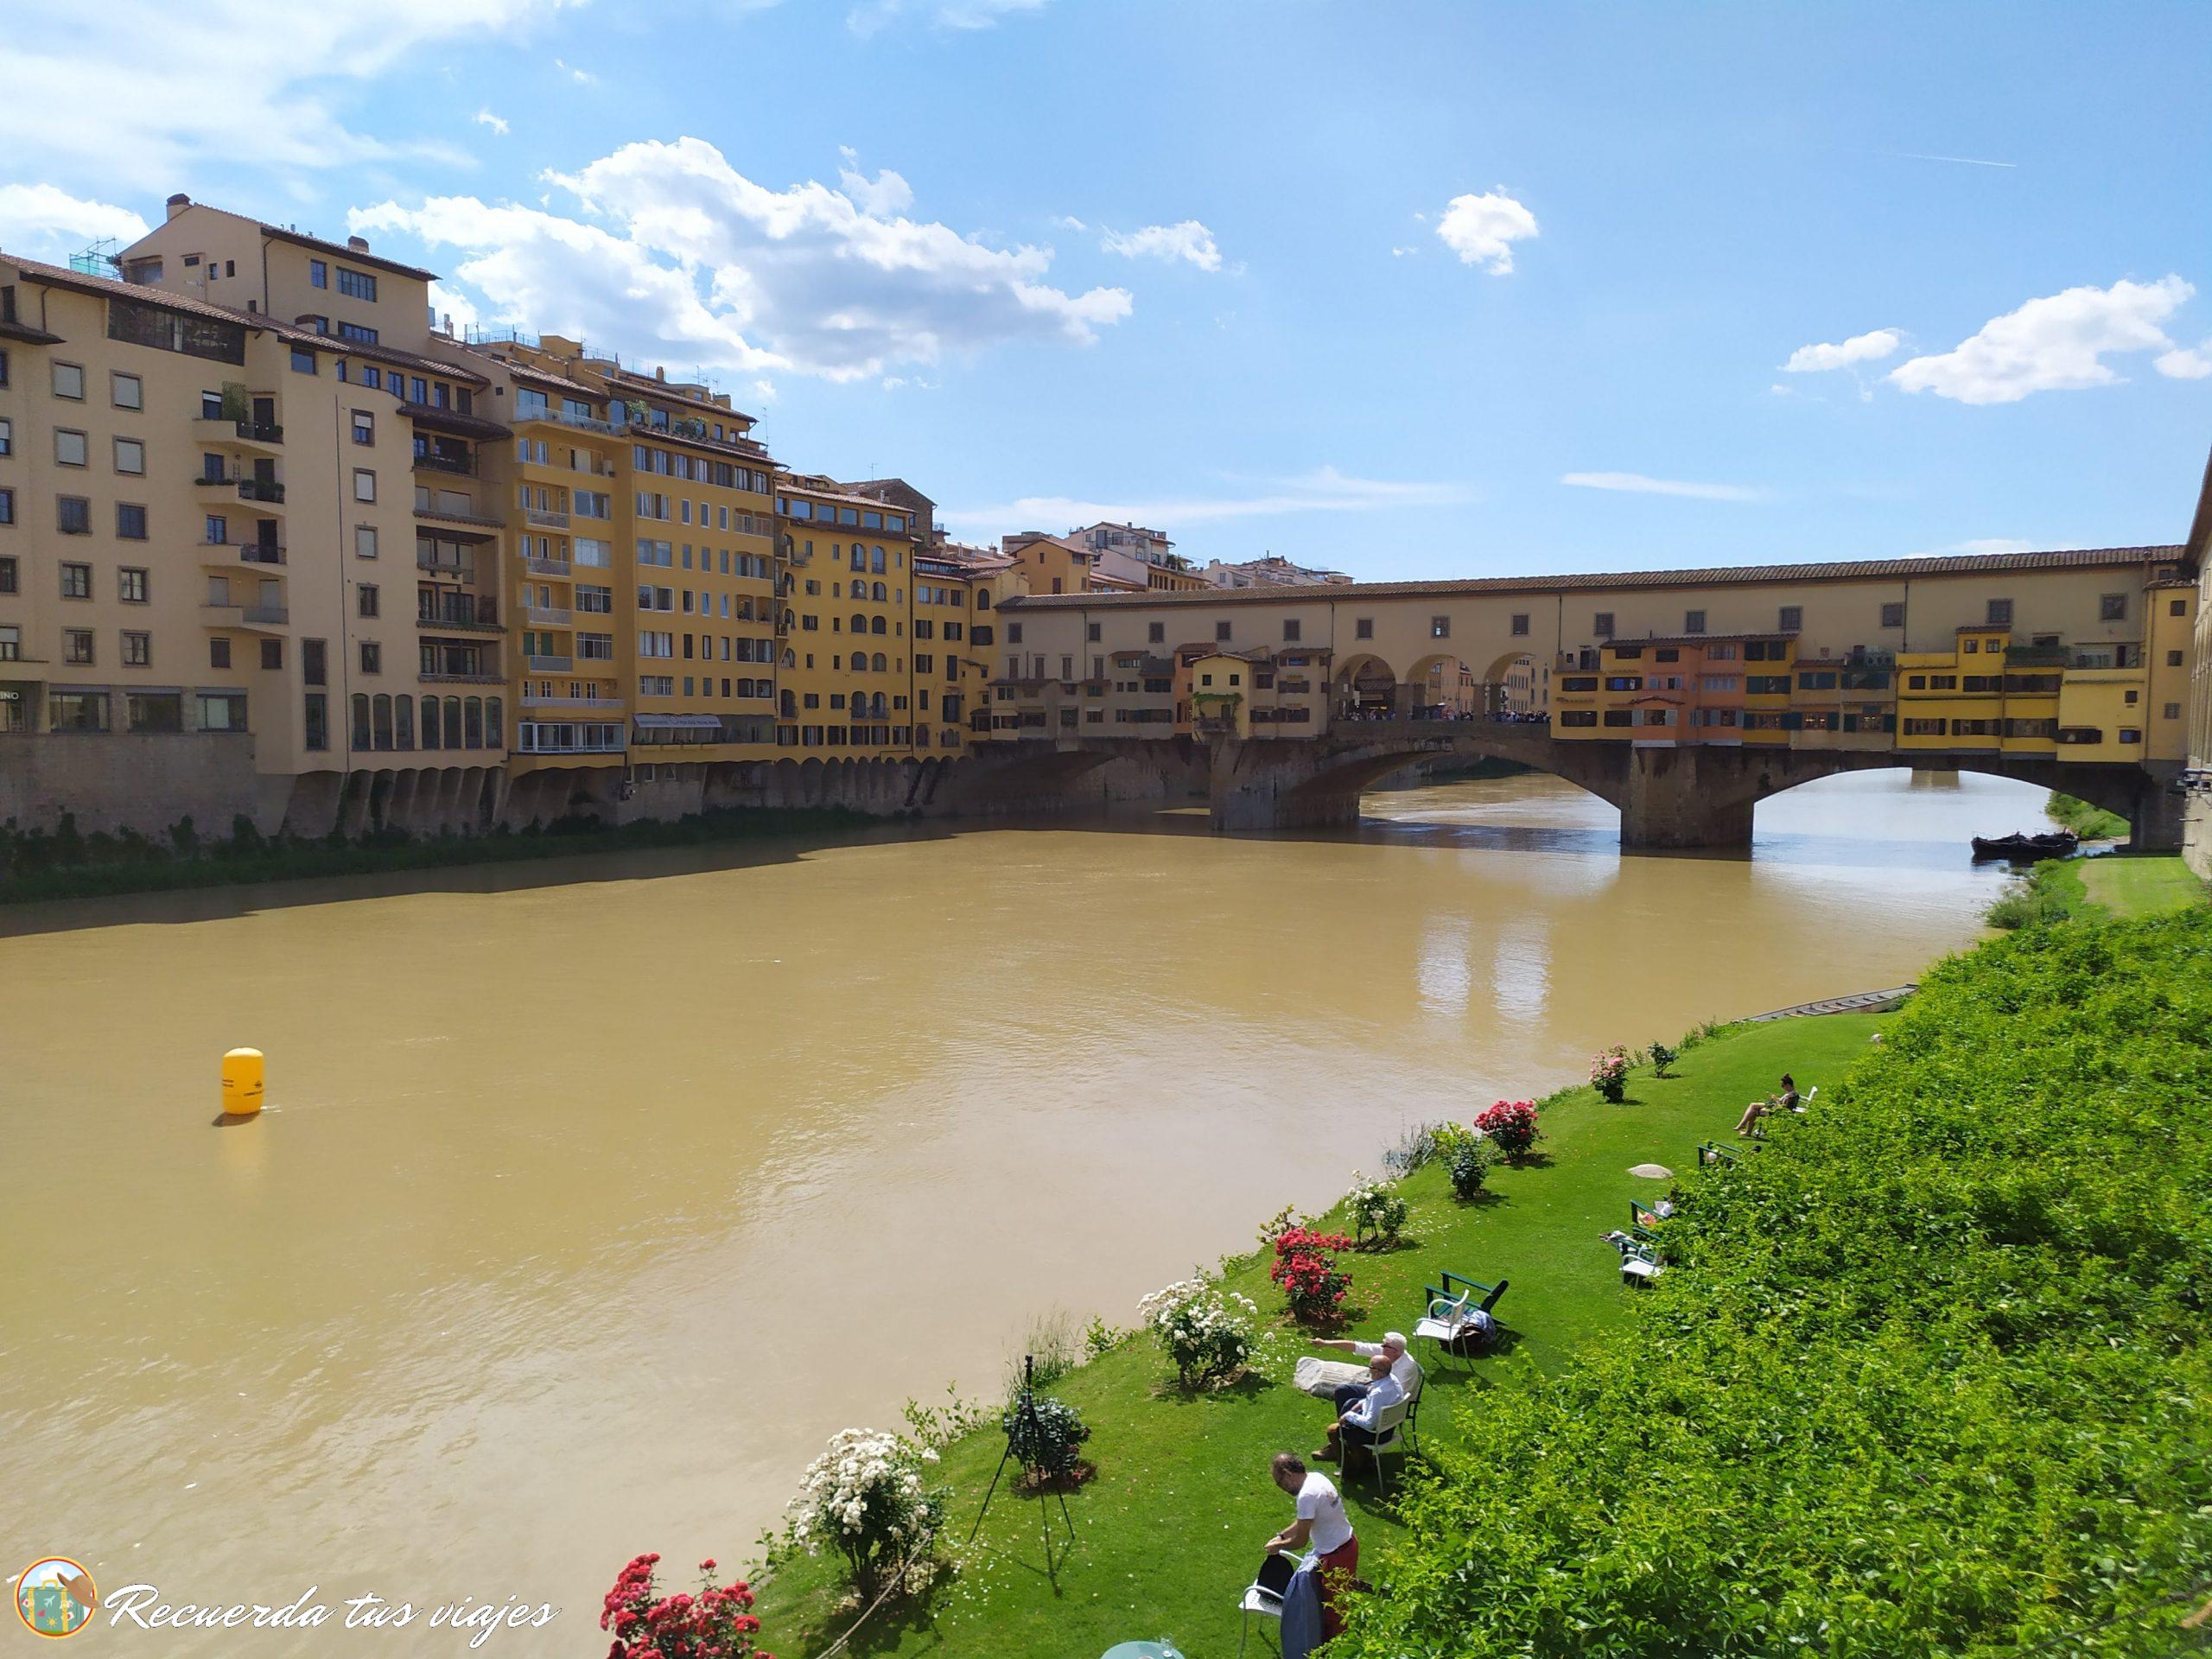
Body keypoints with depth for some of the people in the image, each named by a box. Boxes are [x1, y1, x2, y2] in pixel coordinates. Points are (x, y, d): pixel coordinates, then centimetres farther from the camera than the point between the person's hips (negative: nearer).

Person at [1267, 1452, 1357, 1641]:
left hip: (1336, 1556, -9)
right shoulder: (1317, 1477, 0)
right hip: (1348, 1542, 9)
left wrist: (1278, 1546, -4)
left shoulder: (1307, 1496, -29)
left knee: (1333, 1608, 12)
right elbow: (1304, 1521, 14)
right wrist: (1281, 1535, 9)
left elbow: (1300, 1541, -21)